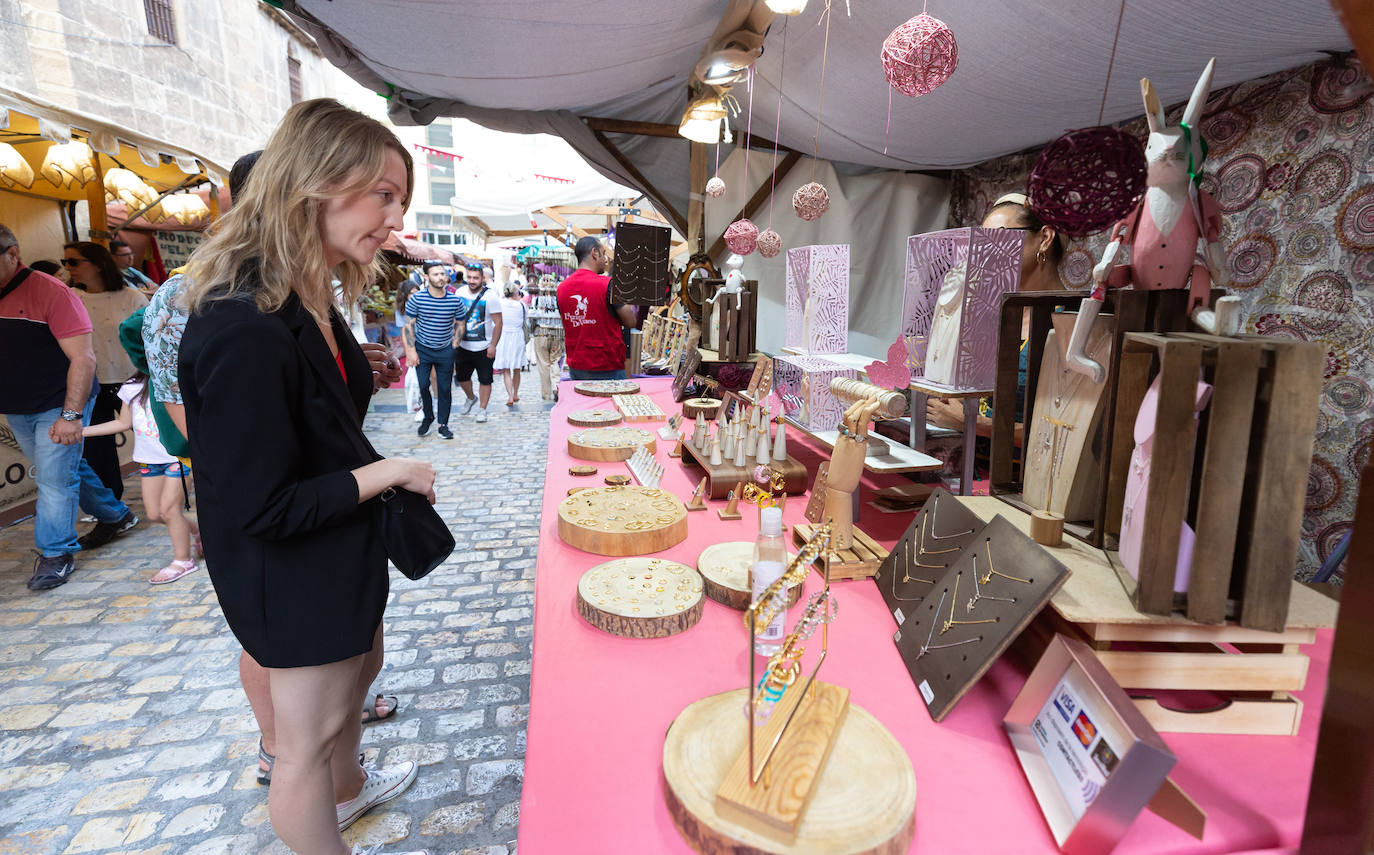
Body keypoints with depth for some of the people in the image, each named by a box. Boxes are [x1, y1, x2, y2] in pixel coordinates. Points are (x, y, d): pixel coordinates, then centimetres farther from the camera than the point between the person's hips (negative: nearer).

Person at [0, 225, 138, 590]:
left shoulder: (50, 292, -15)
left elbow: (83, 358, -19)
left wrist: (71, 415, -22)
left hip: (57, 407, -7)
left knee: (55, 478, -4)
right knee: (68, 468, 17)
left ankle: (56, 554, 8)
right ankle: (115, 517, 33)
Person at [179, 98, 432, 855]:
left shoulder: (308, 302, 0)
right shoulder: (245, 328, -31)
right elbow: (264, 508, -28)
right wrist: (389, 472, -21)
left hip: (341, 556, 11)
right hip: (297, 576, -11)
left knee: (360, 665, 31)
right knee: (307, 742, 12)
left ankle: (348, 789, 58)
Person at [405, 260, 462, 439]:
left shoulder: (455, 300, -4)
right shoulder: (416, 299, -9)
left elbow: (459, 324, 10)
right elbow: (408, 325, -2)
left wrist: (455, 343, 3)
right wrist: (412, 350, -6)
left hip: (445, 351, 1)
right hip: (422, 350, -1)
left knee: (445, 388, 3)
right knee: (423, 385, -1)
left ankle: (443, 424, 14)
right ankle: (428, 417, 23)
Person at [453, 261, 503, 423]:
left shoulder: (490, 296, -14)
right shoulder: (460, 292, 1)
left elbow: (498, 323, -13)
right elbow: (456, 317, 15)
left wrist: (493, 345, -15)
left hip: (483, 348, -5)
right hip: (463, 345, 5)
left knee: (485, 379, 4)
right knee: (461, 376, 16)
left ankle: (482, 409, 18)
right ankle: (471, 398, 43)